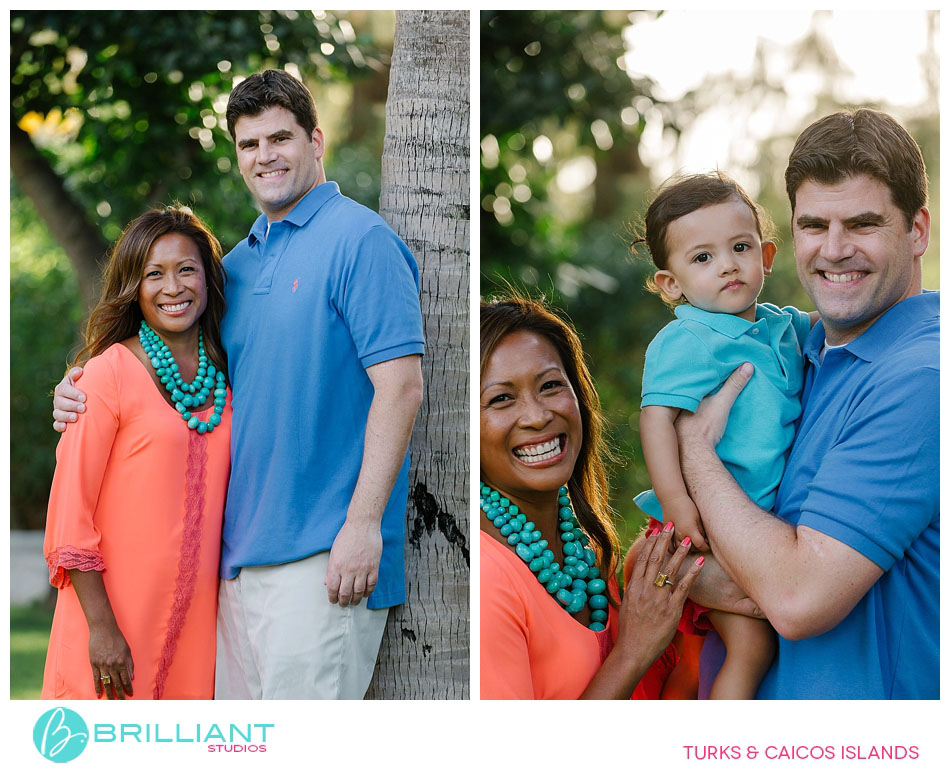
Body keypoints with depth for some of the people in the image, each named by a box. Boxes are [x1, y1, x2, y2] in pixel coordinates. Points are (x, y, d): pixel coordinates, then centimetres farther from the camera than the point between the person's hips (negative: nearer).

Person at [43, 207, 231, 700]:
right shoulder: (109, 373, -7)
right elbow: (70, 508, -9)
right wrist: (100, 625, -13)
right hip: (117, 620, -4)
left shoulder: (225, 379, 9)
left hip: (195, 617, 5)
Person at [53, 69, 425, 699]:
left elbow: (400, 386, -14)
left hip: (323, 552, -8)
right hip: (240, 548, 8)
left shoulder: (360, 239, -6)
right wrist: (91, 392, 9)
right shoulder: (239, 262, 18)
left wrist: (363, 525, -19)